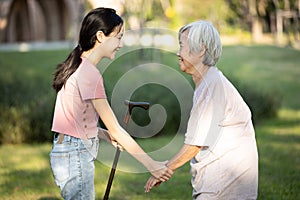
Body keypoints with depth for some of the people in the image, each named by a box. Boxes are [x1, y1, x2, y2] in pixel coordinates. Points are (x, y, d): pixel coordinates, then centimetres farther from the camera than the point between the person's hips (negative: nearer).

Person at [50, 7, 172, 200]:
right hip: (76, 155, -10)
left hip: (66, 151, 10)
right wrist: (151, 164, -16)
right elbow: (115, 129, -18)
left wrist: (103, 133, 3)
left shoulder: (78, 66, 11)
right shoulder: (90, 74, -18)